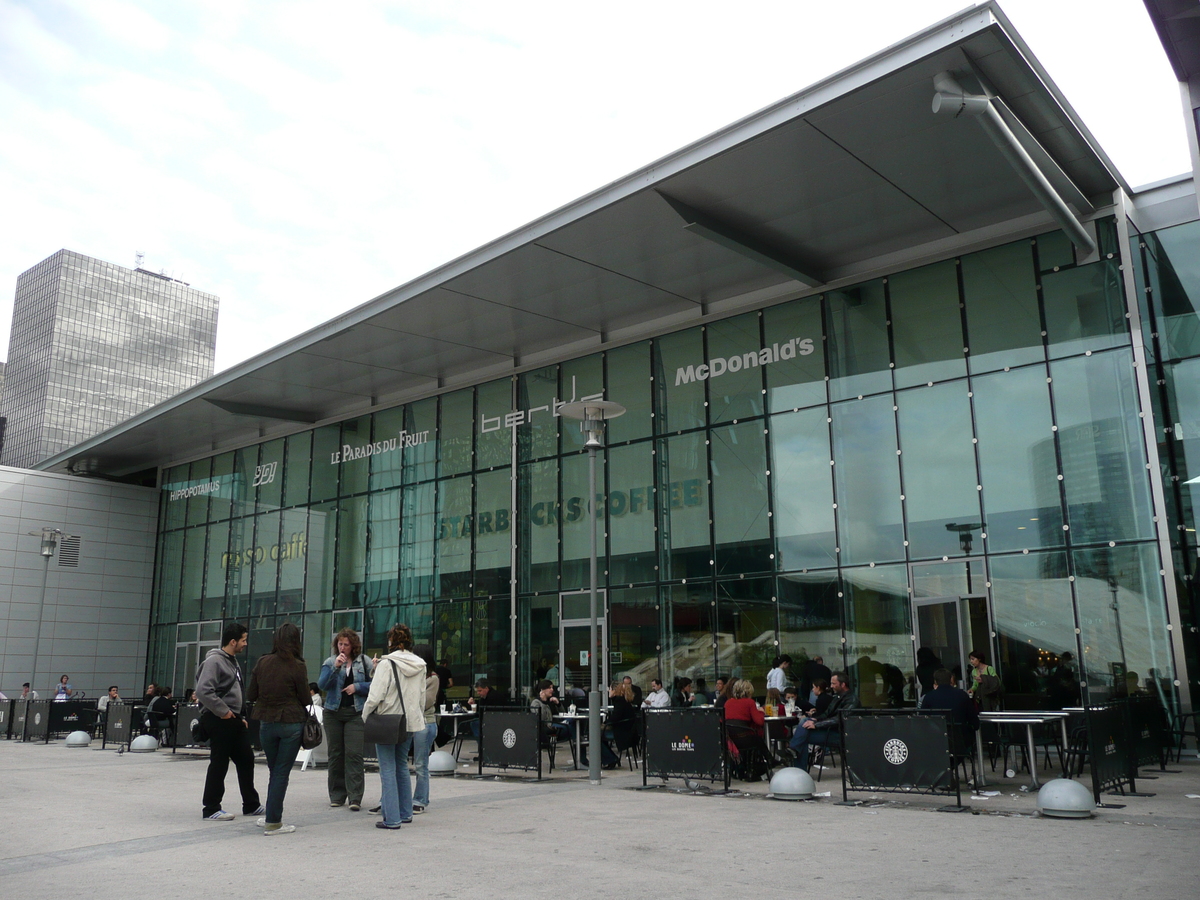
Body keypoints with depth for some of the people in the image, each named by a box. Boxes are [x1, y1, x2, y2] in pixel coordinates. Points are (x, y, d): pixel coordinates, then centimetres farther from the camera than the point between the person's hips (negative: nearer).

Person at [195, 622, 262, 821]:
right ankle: (211, 809, 11)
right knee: (219, 764, -1)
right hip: (219, 721, -10)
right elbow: (203, 691, -25)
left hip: (234, 719, 10)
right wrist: (223, 711, -19)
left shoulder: (233, 661, 16)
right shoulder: (214, 660, -15)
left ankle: (251, 805, 20)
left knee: (246, 759, 11)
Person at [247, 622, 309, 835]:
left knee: (275, 771, 18)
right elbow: (305, 699, -6)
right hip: (291, 723, -4)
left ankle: (272, 818, 26)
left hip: (266, 723, 4)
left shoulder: (262, 662, -1)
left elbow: (252, 695, 5)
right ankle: (273, 822, 9)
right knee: (281, 773, 5)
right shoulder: (297, 666, -12)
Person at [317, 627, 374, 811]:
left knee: (354, 754, -8)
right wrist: (335, 667, -19)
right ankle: (337, 796, 18)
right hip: (333, 713, 2)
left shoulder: (364, 662, 3)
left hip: (356, 713, -2)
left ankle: (355, 797, -7)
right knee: (335, 754, 8)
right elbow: (322, 684, -8)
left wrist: (357, 687, -10)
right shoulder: (330, 662, 5)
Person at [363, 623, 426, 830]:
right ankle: (405, 813, 24)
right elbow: (422, 697, 12)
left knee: (388, 770, 0)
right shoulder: (420, 665, 5)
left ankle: (392, 819, -2)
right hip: (410, 722, 6)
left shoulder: (387, 663, -14)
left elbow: (375, 695, -17)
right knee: (402, 766, 19)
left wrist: (365, 717, -3)